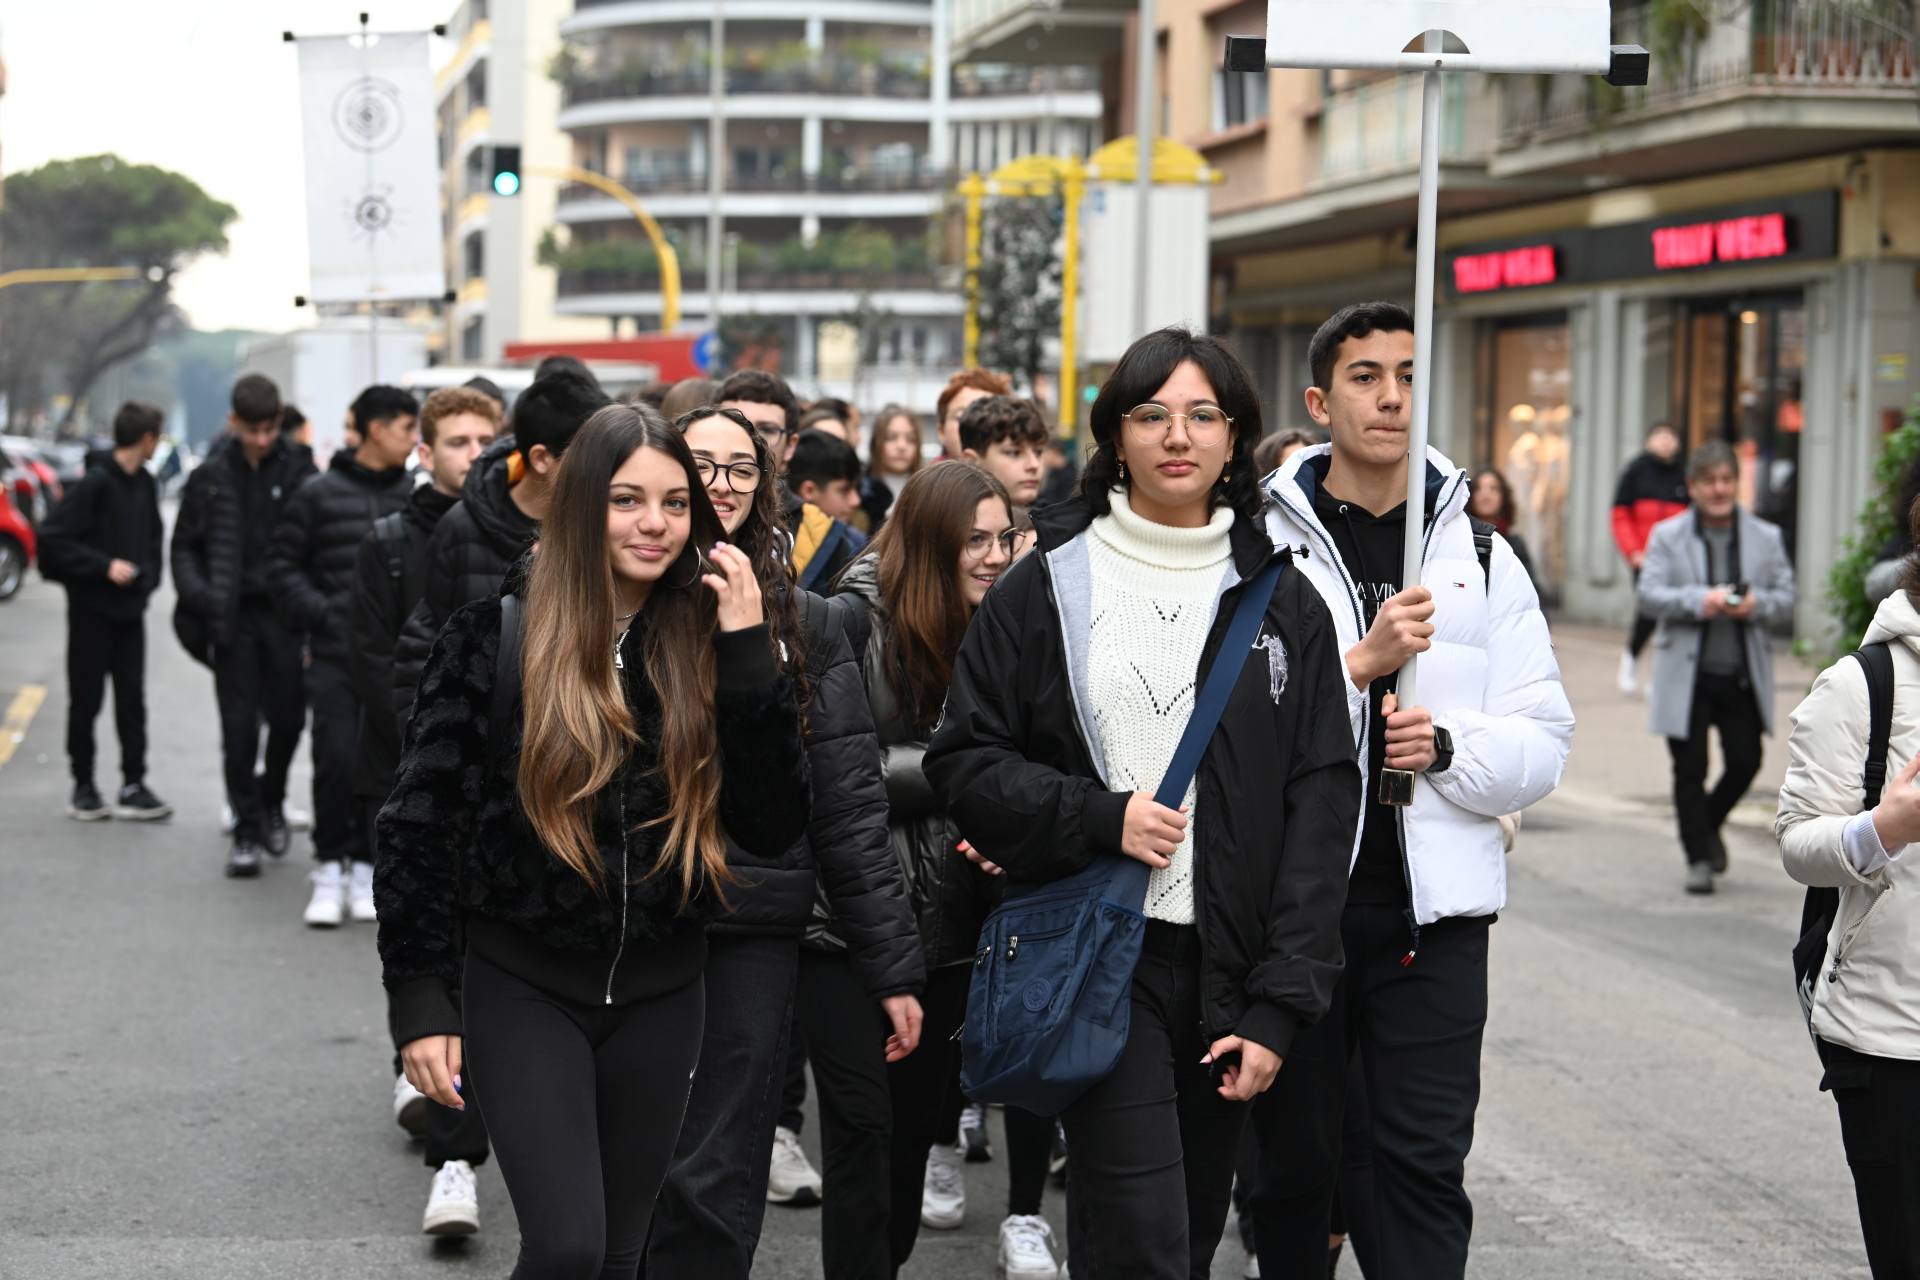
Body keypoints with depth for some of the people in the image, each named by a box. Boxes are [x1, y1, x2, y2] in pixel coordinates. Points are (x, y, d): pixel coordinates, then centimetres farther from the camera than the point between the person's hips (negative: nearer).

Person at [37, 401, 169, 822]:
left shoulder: (144, 485, 7)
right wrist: (104, 566, -20)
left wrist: (148, 578, 1)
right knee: (86, 700, 4)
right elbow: (51, 538, -17)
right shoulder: (94, 484, -14)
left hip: (130, 609, 6)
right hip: (91, 609, -6)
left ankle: (133, 787, 8)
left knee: (132, 699, 4)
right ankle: (83, 787, 14)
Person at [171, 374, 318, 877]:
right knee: (239, 726, 0)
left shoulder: (300, 471, -1)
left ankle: (271, 801, 29)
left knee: (288, 717, 3)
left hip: (285, 612, 0)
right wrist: (199, 592, -9)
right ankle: (246, 828, 8)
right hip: (232, 614, 0)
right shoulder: (211, 476, 3)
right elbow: (184, 547, 8)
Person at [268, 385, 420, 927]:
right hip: (335, 656, -2)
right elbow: (283, 563, 5)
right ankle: (329, 871, 5)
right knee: (336, 761, -8)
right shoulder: (320, 495, 1)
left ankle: (365, 867, 16)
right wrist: (315, 613, -5)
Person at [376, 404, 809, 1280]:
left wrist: (750, 657, -14)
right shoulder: (495, 634, -8)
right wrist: (419, 1000, -9)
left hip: (659, 995, 4)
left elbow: (775, 828, -7)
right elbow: (423, 818, -6)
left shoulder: (707, 643, 1)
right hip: (524, 985, -3)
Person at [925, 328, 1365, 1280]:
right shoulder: (1048, 586, 4)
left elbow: (1322, 802, 3)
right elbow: (964, 761, 3)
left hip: (1228, 966, 3)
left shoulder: (1282, 603, 8)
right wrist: (1099, 817, -13)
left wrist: (1280, 1005, -5)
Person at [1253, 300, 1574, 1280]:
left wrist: (1448, 748, -13)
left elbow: (1542, 747, 6)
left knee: (1426, 1164, -1)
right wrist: (1359, 664, -21)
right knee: (1295, 1158, 12)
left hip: (1433, 913, 1)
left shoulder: (1482, 559, 7)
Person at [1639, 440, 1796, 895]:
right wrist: (1699, 601, -23)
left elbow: (1786, 597, 6)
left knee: (1745, 763, 1)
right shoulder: (1667, 536, 2)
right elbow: (1649, 596, -7)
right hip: (1686, 675, -2)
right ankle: (1698, 858, 12)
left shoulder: (1766, 537, 8)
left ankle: (1709, 826, 30)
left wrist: (1756, 605, -16)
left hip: (1743, 675, 2)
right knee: (1690, 770, 1)